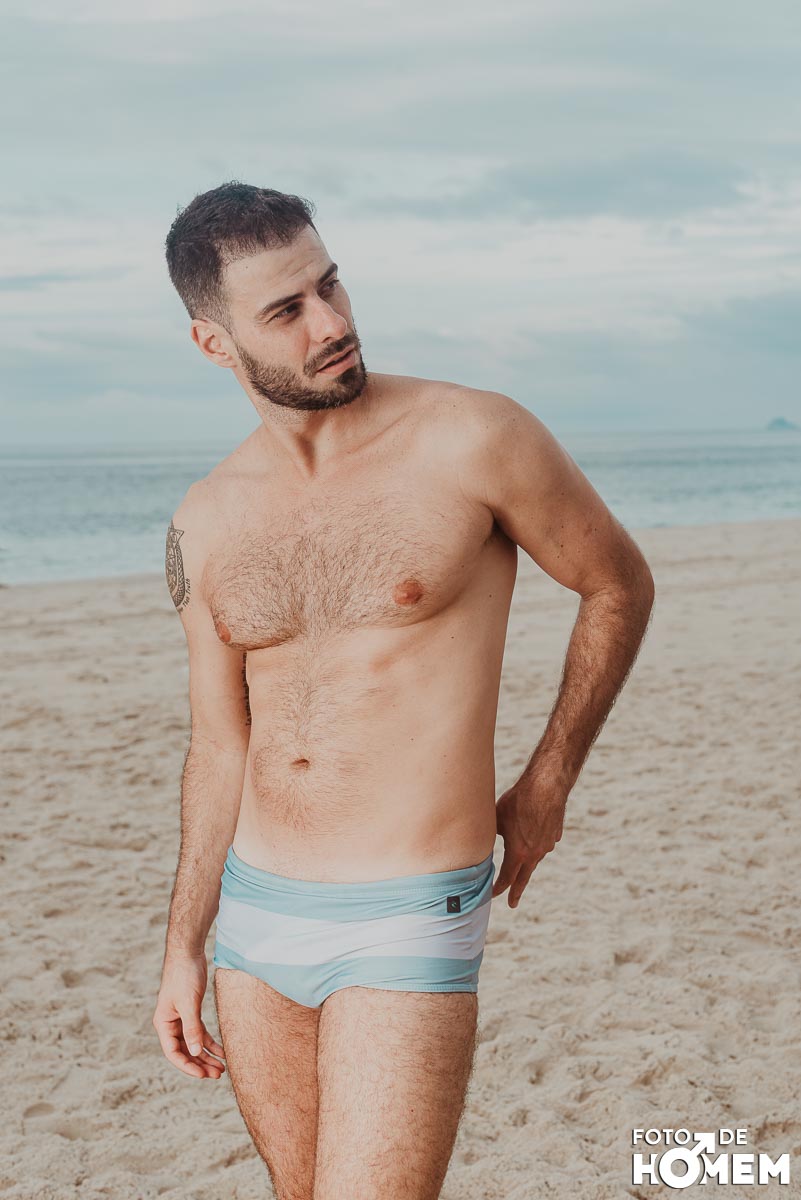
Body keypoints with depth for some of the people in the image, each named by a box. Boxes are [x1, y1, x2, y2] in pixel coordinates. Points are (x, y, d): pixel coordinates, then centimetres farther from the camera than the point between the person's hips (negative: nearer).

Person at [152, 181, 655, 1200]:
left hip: (407, 924, -5)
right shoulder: (205, 528, 4)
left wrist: (546, 786, 6)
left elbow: (619, 585, 5)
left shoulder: (474, 440, -10)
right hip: (253, 915, 5)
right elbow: (220, 746, 12)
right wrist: (182, 951, 13)